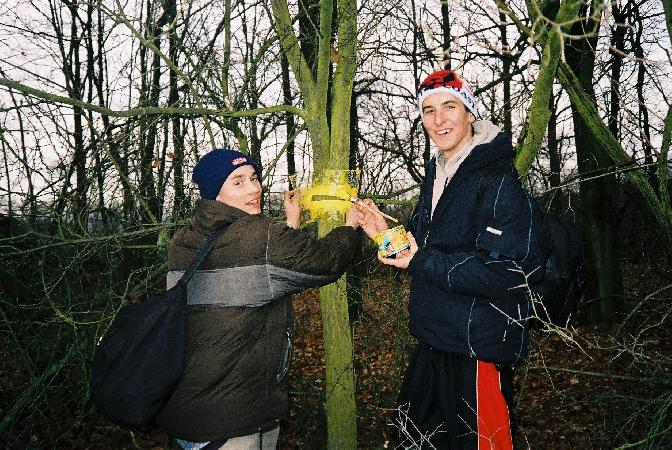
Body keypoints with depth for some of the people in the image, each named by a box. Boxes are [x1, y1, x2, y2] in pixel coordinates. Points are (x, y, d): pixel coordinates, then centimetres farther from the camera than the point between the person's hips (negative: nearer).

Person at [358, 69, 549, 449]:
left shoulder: (497, 180, -19)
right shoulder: (436, 174, 8)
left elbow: (512, 272, -25)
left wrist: (423, 261, -24)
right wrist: (387, 234, -2)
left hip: (477, 352, -8)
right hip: (434, 341, 9)